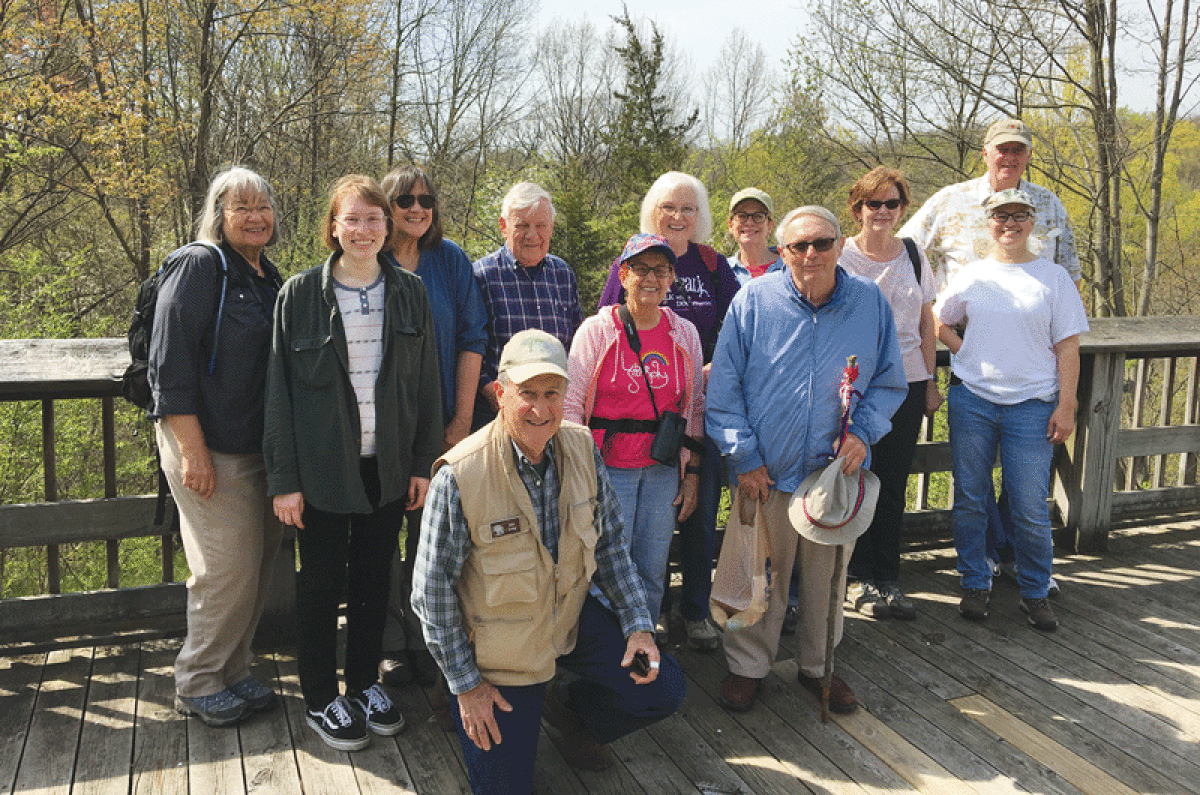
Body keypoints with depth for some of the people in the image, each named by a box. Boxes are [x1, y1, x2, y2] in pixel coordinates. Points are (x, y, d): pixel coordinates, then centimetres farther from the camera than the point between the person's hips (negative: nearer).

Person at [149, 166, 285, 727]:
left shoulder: (269, 277, 14)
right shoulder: (199, 265, -10)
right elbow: (170, 363, -16)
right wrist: (192, 449, -20)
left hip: (261, 446, 8)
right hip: (211, 447, -8)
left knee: (258, 565, 12)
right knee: (228, 570, -4)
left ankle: (232, 672, 27)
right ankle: (198, 684, 15)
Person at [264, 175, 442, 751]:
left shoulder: (409, 292, 2)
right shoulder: (301, 294, -6)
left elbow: (426, 382, 5)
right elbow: (279, 389, -6)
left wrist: (424, 463, 3)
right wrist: (284, 479, -9)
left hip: (387, 466, 3)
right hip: (323, 467, -3)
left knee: (374, 578, 15)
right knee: (322, 583, 9)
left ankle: (365, 683, 32)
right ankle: (320, 698, 26)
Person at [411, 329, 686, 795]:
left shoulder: (583, 449, -10)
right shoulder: (460, 477, -26)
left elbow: (610, 542, 3)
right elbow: (432, 591, -17)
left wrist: (637, 624, -4)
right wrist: (465, 683, -12)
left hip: (572, 616, 4)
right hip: (498, 642, -4)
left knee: (663, 690, -6)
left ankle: (570, 710, 22)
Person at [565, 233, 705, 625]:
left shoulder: (685, 334, 7)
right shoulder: (596, 330, -3)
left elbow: (694, 407, 12)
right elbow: (571, 404, -3)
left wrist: (691, 473, 9)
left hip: (663, 469, 3)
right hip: (608, 466, -3)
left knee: (652, 572, 7)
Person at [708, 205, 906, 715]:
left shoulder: (870, 303, 1)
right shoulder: (754, 300, -6)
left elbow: (889, 383, 9)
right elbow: (724, 387, -4)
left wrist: (864, 430, -9)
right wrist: (744, 457, -8)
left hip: (837, 468, 2)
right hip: (767, 472, -2)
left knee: (828, 575, 15)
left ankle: (819, 665, 35)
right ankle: (748, 665, 28)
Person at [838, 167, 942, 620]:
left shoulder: (914, 258, 9)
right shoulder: (840, 258, -1)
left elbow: (926, 324, 13)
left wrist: (931, 381, 10)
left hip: (906, 383, 3)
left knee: (894, 484, 6)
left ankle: (888, 579, 16)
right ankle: (862, 578, 13)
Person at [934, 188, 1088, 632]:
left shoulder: (1053, 277, 3)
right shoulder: (972, 276, 7)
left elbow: (1067, 346, 2)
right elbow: (938, 321, 20)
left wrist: (1065, 407, -5)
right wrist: (966, 354, 3)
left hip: (1031, 406, -2)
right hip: (972, 400, 2)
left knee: (1031, 509, 0)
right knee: (970, 501, 7)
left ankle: (1035, 592, 18)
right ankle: (975, 585, 23)